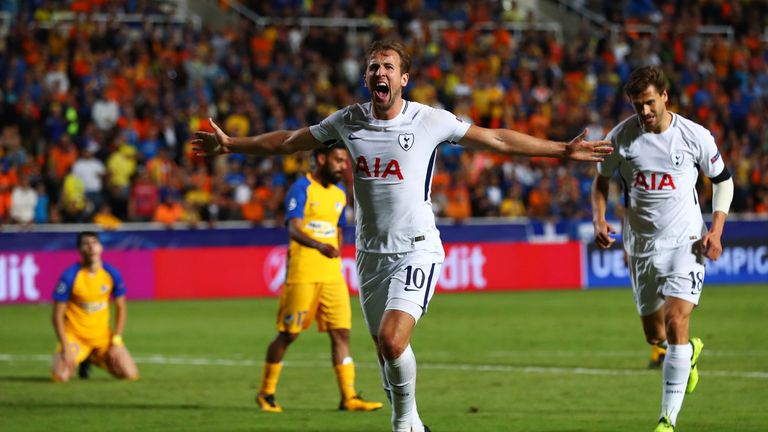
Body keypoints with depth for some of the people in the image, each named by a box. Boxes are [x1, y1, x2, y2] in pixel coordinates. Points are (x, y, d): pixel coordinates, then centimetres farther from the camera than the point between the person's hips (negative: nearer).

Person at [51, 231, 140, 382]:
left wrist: (116, 342, -3)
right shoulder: (69, 276, -17)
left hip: (104, 336, 3)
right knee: (60, 377, -25)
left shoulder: (112, 274, -6)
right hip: (75, 336, -3)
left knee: (131, 375, -9)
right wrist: (66, 348, -20)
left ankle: (95, 359, 21)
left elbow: (121, 309, 5)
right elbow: (58, 315, -13)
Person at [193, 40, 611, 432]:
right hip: (370, 252, 4)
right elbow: (288, 141, 15)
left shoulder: (431, 120, -7)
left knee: (392, 340, -22)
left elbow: (497, 139, -2)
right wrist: (231, 144, 15)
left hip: (416, 249, -4)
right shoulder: (349, 120, 3)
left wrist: (562, 150, -5)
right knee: (385, 349, 8)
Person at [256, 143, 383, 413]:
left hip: (332, 276, 6)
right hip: (301, 276, -6)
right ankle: (266, 393, 16)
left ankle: (349, 398, -3)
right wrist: (319, 246, -40)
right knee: (288, 335, 1)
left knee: (341, 333, -2)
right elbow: (294, 229, -24)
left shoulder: (339, 192, 13)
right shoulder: (301, 188, -10)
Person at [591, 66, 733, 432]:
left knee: (676, 322, -18)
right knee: (654, 335, 12)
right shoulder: (621, 137, -5)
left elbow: (723, 180, 5)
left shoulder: (696, 136, -9)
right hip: (641, 244, 3)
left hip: (685, 241, -3)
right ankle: (689, 351, 50)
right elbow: (601, 179, 11)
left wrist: (716, 229, -6)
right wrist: (599, 220, -6)